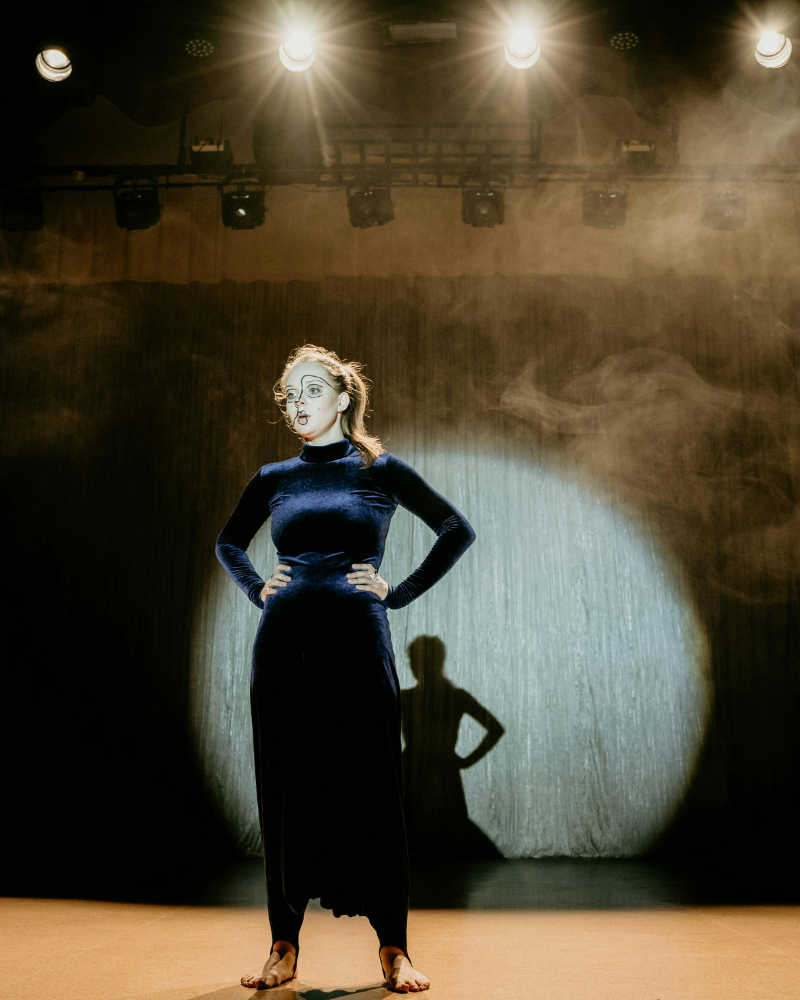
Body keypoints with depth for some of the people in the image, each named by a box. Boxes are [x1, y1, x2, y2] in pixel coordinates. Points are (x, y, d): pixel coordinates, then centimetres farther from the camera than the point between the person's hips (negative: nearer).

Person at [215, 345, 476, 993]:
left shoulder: (381, 470, 3)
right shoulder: (275, 479, 11)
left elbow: (458, 531, 5)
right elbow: (229, 542, 26)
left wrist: (399, 593, -1)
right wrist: (259, 590, 10)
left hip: (358, 646, -3)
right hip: (284, 646, 3)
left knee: (371, 792, 0)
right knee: (285, 793, 6)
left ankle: (393, 947, 12)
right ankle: (285, 945, 18)